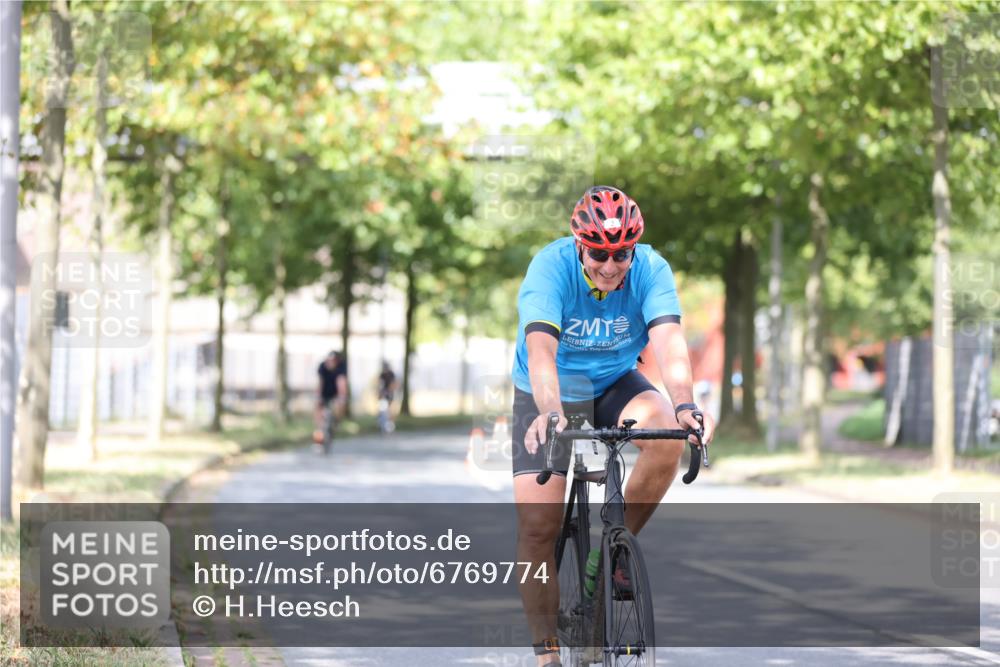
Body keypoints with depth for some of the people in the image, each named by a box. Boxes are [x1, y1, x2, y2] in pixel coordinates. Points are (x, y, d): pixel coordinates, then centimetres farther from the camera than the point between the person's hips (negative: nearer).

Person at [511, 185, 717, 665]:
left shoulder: (650, 269, -21)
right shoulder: (552, 266, -27)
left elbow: (668, 341, -35)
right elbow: (540, 348, -40)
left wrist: (684, 404, -54)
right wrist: (549, 412, -59)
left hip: (615, 385, 2)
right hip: (549, 396, -2)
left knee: (668, 434, -31)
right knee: (537, 525, -12)